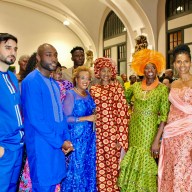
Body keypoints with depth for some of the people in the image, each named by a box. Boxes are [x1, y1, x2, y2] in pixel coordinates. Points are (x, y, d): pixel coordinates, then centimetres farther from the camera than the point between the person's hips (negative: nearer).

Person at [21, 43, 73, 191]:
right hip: (42, 145, -8)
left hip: (58, 143, 8)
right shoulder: (31, 81, -14)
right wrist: (60, 142, -14)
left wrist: (66, 138, 4)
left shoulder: (54, 84, 13)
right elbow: (36, 119, -20)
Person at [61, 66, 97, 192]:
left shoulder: (88, 94, 9)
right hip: (76, 136, -7)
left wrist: (95, 116, 3)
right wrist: (86, 118, -19)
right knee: (76, 166, 1)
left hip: (89, 135, 7)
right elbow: (66, 118, -18)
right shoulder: (70, 94, -12)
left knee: (89, 166, 13)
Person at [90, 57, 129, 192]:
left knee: (114, 165, 5)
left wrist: (121, 138, -11)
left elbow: (123, 112, -5)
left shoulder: (117, 87, 0)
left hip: (113, 132, -2)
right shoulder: (93, 89, 8)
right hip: (98, 132, 2)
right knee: (100, 166, 7)